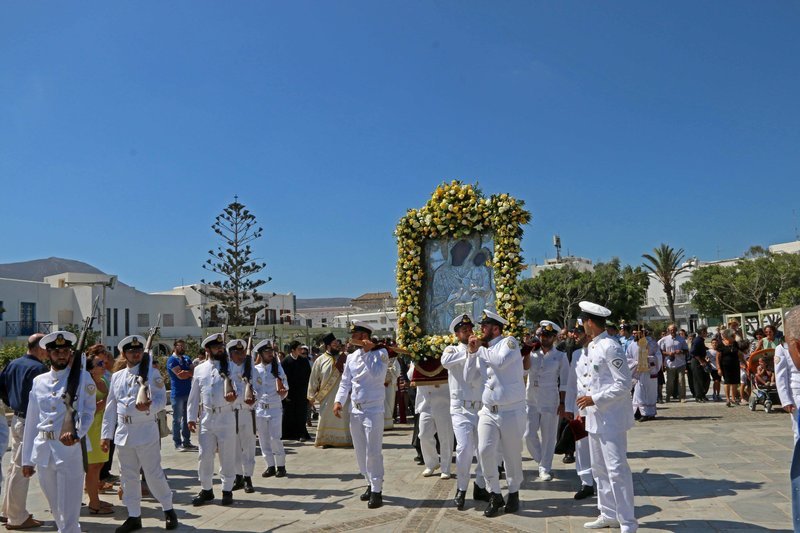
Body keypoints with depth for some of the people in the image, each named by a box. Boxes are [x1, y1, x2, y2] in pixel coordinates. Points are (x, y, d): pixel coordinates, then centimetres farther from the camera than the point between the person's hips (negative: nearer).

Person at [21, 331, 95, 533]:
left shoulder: (83, 377, -1)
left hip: (70, 450, -5)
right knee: (56, 509, 19)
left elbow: (88, 412, -6)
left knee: (69, 511, -3)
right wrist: (27, 458, 12)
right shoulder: (38, 381, 11)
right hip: (43, 451, 5)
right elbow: (31, 421, 13)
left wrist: (76, 434, -25)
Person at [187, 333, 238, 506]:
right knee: (205, 455, 7)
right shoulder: (199, 369, 8)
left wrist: (234, 395, -27)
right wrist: (191, 417, 6)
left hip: (226, 417, -2)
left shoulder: (230, 367, 1)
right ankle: (206, 489, 23)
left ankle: (227, 490, 18)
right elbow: (194, 395, 10)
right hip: (207, 418, 2)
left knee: (227, 456, 5)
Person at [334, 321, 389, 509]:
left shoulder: (380, 353, -7)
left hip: (373, 410, -6)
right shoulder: (352, 357, 10)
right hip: (355, 410, 6)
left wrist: (367, 352, -19)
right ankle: (370, 484, 27)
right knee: (360, 452, 13)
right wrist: (339, 401, -4)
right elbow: (345, 382, 9)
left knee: (373, 452, -6)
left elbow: (376, 374, -23)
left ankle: (377, 491, 3)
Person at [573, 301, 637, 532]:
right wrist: (582, 412, 17)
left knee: (616, 469, -6)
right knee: (600, 469, 17)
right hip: (594, 418, 9)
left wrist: (595, 399, -20)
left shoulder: (610, 347, -15)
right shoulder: (589, 349, 11)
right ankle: (608, 514, 29)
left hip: (611, 418, -9)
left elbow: (624, 383, -19)